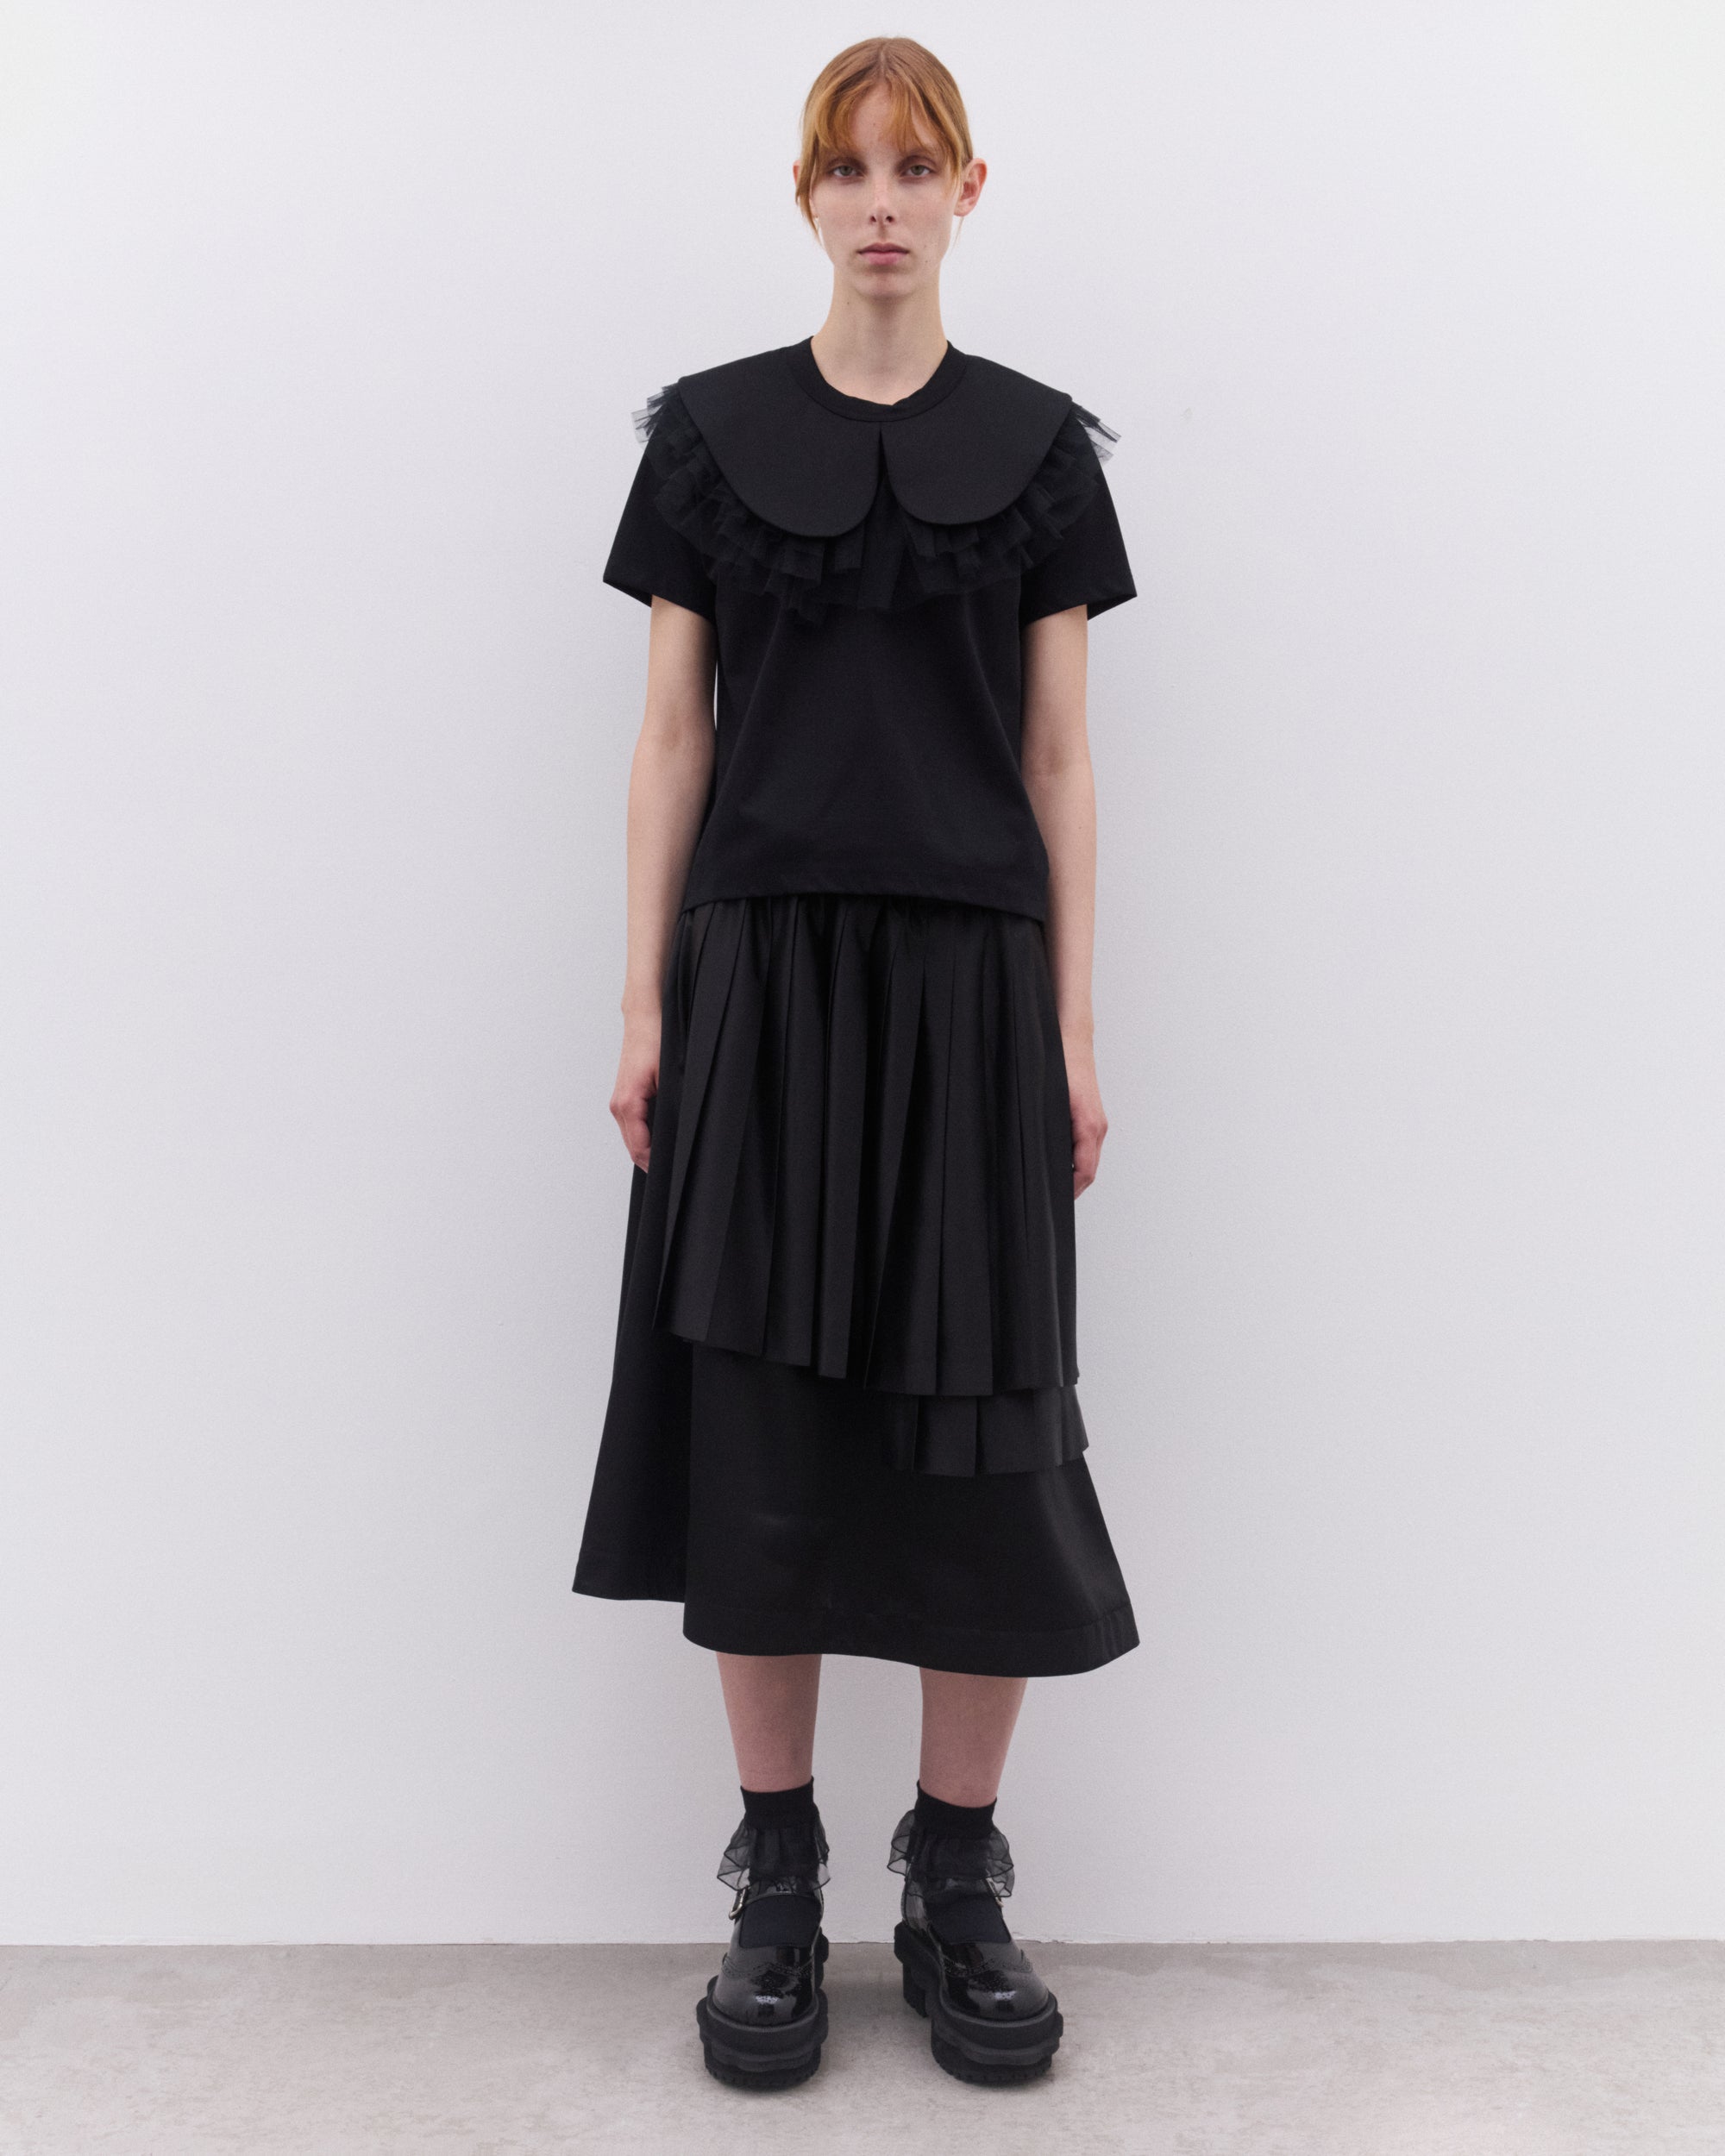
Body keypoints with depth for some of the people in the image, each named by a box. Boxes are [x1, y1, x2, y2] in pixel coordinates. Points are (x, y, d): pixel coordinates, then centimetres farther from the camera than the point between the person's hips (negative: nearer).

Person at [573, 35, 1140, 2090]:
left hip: (969, 975, 0)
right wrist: (644, 1005, -2)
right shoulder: (709, 429, 8)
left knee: (981, 1435, 1)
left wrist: (1075, 1030, 0)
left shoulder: (1036, 441, 8)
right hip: (762, 972, 0)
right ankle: (775, 1883, 19)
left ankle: (959, 1882, 19)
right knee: (763, 1428, 2)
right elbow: (672, 735, 5)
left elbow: (1059, 757, 5)